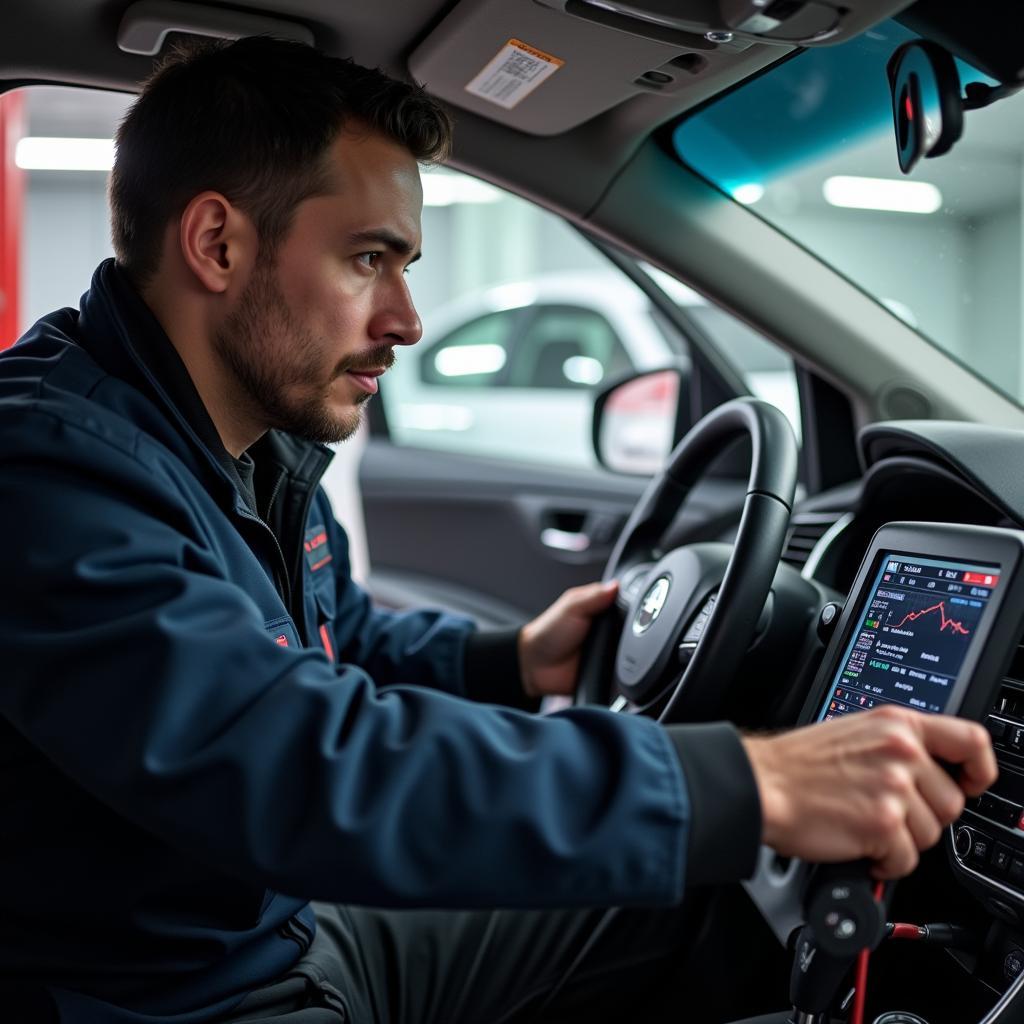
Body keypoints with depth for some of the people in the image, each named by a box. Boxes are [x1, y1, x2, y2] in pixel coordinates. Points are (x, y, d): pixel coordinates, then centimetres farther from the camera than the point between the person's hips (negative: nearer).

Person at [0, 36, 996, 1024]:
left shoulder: (266, 439, 2)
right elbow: (310, 763, -39)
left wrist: (510, 661, -1)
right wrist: (752, 786, -38)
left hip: (299, 922, 8)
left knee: (686, 897, 12)